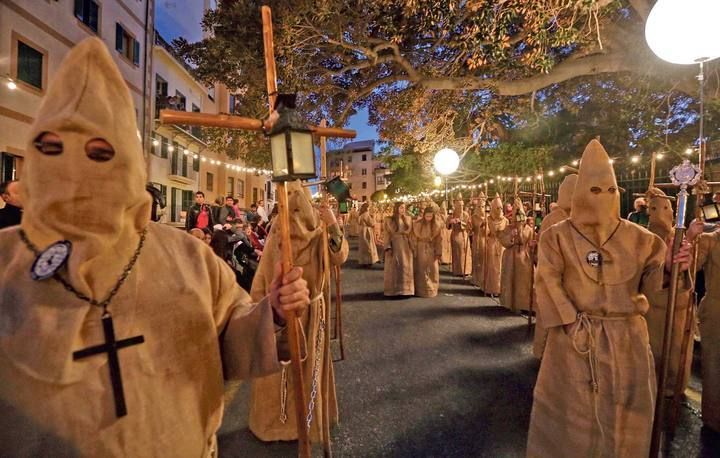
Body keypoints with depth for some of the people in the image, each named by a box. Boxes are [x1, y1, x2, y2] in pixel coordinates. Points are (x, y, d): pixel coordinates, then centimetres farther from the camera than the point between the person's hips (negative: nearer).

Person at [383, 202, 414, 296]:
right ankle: (394, 290, 12)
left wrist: (412, 246, -1)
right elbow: (387, 235, -4)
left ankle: (406, 289, 15)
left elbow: (411, 233, 7)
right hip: (394, 246, -2)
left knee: (406, 268, 4)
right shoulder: (389, 220, 0)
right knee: (394, 268, 3)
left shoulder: (408, 218, 7)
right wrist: (388, 248, -14)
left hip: (406, 246, 2)